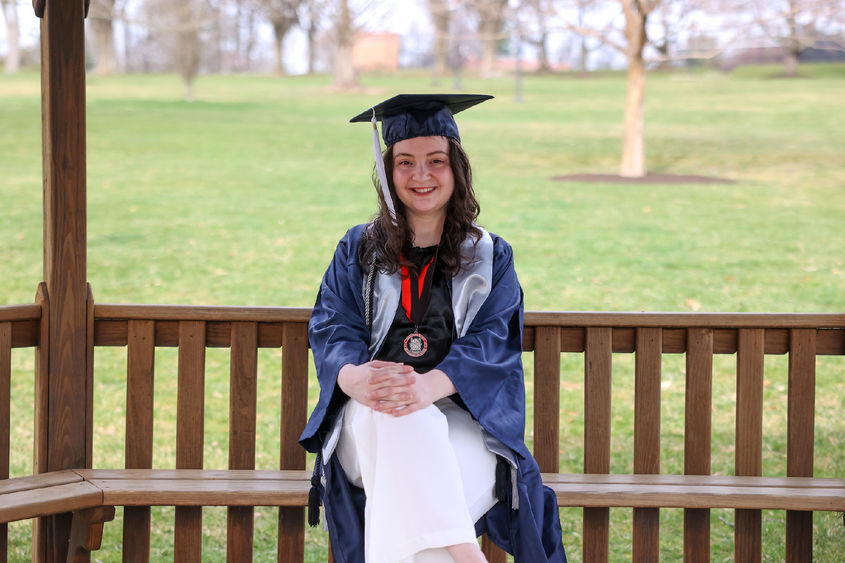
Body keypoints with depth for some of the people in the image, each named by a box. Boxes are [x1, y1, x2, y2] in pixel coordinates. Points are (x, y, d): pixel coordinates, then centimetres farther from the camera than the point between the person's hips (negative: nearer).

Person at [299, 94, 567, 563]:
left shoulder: (491, 258, 12)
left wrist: (430, 385, -26)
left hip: (462, 419, 0)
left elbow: (491, 343, -3)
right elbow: (330, 331, 3)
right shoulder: (357, 251, 16)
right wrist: (357, 378, -24)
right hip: (369, 420, 0)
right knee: (394, 417, -38)